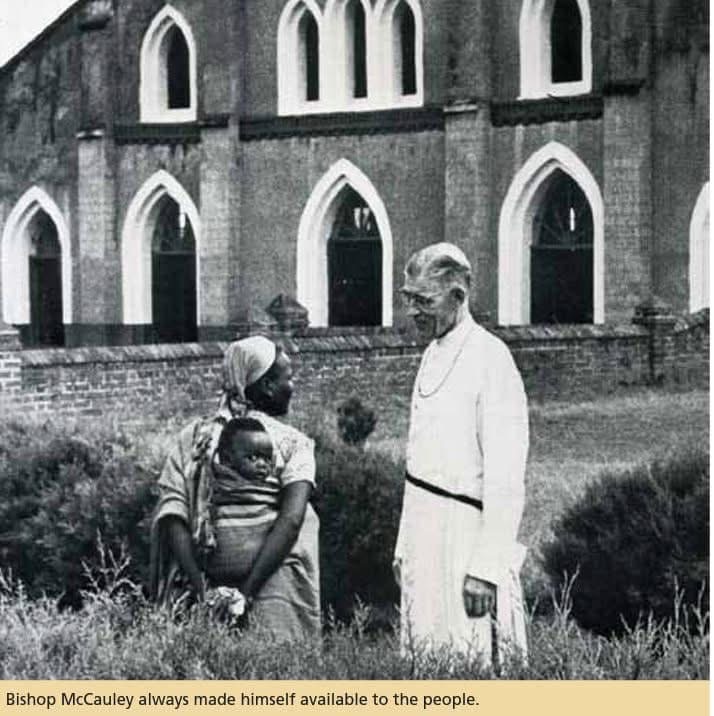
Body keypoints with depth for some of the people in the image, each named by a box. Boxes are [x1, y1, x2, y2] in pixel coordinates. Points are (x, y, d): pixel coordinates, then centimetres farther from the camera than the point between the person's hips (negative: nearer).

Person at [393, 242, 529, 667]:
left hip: (464, 534, -8)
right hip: (424, 536, 8)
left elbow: (506, 477, -17)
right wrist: (404, 546, 17)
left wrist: (486, 567, -21)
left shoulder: (490, 358, -13)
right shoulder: (433, 354, 14)